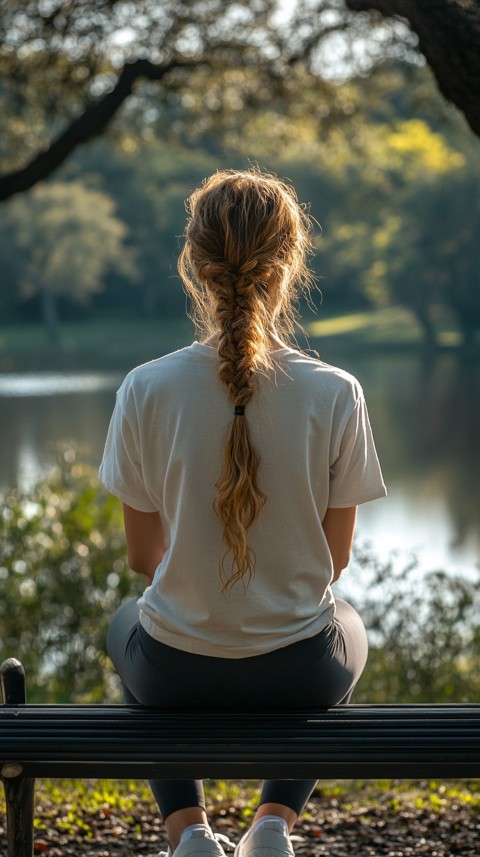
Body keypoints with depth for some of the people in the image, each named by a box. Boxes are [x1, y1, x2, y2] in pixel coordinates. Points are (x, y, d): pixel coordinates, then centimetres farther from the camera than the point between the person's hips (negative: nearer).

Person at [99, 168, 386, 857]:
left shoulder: (145, 391, -15)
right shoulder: (336, 394, -16)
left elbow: (144, 556, -3)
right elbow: (335, 560, -3)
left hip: (176, 672, 0)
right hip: (298, 675, 0)